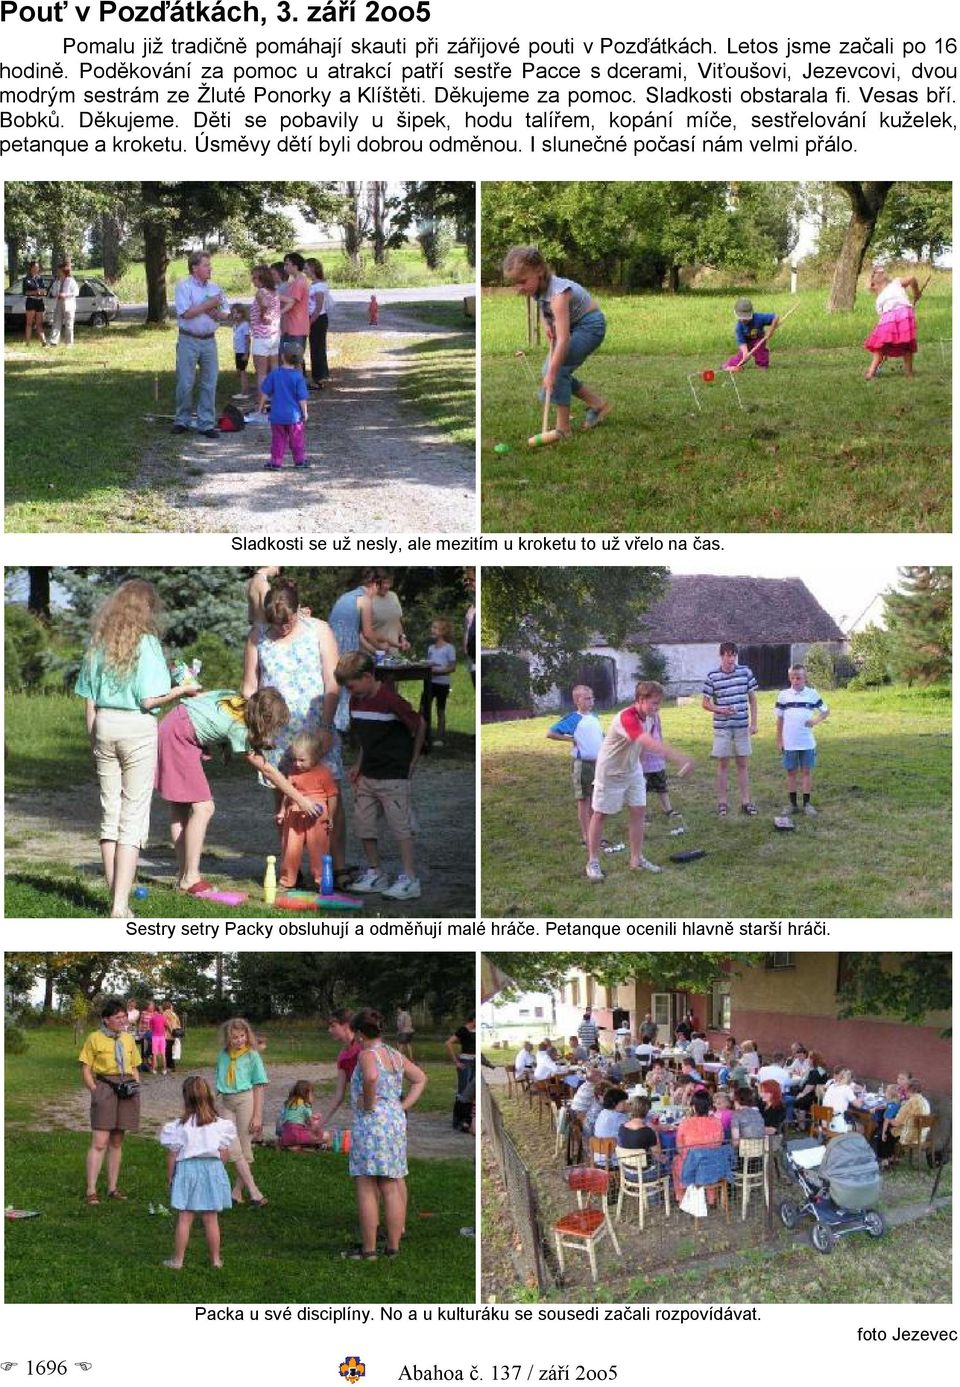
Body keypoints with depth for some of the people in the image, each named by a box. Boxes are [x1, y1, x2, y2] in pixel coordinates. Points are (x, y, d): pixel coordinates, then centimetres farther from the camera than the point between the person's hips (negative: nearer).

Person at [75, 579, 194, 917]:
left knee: (109, 814, 12)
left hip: (104, 725, 5)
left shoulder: (99, 643, 6)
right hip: (138, 728, -5)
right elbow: (149, 700, -13)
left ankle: (116, 900, 15)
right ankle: (120, 906, -7)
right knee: (133, 819, -2)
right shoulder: (146, 642, -8)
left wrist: (94, 742, 15)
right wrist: (180, 691, 3)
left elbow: (89, 701, 8)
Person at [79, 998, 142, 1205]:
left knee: (117, 1142, 10)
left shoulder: (128, 1039, 14)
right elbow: (86, 1071, -1)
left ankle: (112, 1188, 17)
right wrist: (96, 1092, -10)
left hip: (126, 1091, 5)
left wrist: (136, 1087, 8)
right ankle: (91, 1191, -12)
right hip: (105, 1088, -5)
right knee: (100, 1142, -12)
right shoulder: (95, 1038, -1)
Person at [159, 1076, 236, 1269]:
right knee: (211, 1219, 9)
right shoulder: (220, 1124, -3)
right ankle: (215, 1259, 16)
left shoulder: (180, 1125, -9)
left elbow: (172, 1154, -5)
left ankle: (177, 1260, 7)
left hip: (187, 1169, -2)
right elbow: (224, 1152, 2)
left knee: (184, 1218, 3)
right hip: (213, 1169, 2)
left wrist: (170, 1176, 7)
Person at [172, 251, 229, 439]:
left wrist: (217, 314, -7)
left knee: (209, 384, 3)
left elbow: (225, 315, 14)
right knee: (185, 383, 0)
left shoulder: (214, 287, 11)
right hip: (188, 340, -4)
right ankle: (182, 421, 13)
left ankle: (206, 424, 9)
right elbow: (187, 313, -16)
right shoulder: (184, 286, -5)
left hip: (209, 340, 4)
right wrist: (209, 305, -12)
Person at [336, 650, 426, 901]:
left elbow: (420, 726, -8)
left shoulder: (392, 701, -19)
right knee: (364, 824, 10)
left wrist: (412, 762, -2)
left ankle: (410, 880, 0)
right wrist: (358, 766, 12)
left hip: (394, 776, -8)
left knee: (401, 826, -4)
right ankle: (375, 873, 22)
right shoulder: (356, 701, 4)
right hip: (368, 775, 8)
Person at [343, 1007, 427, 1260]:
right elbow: (421, 1079, 21)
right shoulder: (395, 1055, 13)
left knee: (367, 1189, -3)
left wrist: (369, 1103, -17)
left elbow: (371, 1077, -32)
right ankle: (393, 1246, 13)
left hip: (371, 1122, -8)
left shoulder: (367, 1054, -10)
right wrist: (403, 1106, 15)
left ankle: (368, 1249, -2)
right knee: (392, 1187, 10)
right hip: (397, 1122, 8)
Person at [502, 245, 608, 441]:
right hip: (573, 325, 9)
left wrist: (551, 373, -42)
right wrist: (547, 324, -4)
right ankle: (598, 404, 19)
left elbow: (563, 338, -40)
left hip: (590, 325, -9)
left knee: (558, 368, -19)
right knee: (552, 368, 6)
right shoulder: (537, 287, -10)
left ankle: (563, 428, -14)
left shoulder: (558, 294, -35)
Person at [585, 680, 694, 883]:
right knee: (600, 814, 4)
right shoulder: (626, 718, -36)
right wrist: (680, 759, -57)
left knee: (638, 810, 3)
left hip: (632, 769, 8)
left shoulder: (644, 716, -7)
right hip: (610, 772, -7)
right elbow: (651, 743, -49)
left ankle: (637, 859, 12)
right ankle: (593, 862, 13)